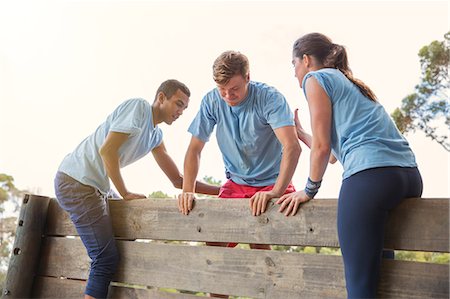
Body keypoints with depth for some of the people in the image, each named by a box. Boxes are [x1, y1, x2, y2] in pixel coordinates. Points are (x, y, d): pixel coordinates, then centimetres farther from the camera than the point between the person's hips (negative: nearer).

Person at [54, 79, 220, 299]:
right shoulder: (139, 107, -12)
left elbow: (177, 180, 10)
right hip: (76, 181, -9)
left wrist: (221, 190, 3)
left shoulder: (156, 135, 13)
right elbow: (107, 150, -20)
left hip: (95, 187, 9)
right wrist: (125, 194, -14)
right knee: (106, 259, -10)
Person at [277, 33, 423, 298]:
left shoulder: (316, 78, 7)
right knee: (380, 266, 18)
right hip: (410, 174, 9)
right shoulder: (350, 82, 31)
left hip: (370, 175, -9)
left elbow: (322, 145, -1)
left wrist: (309, 191, 11)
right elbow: (333, 146, 35)